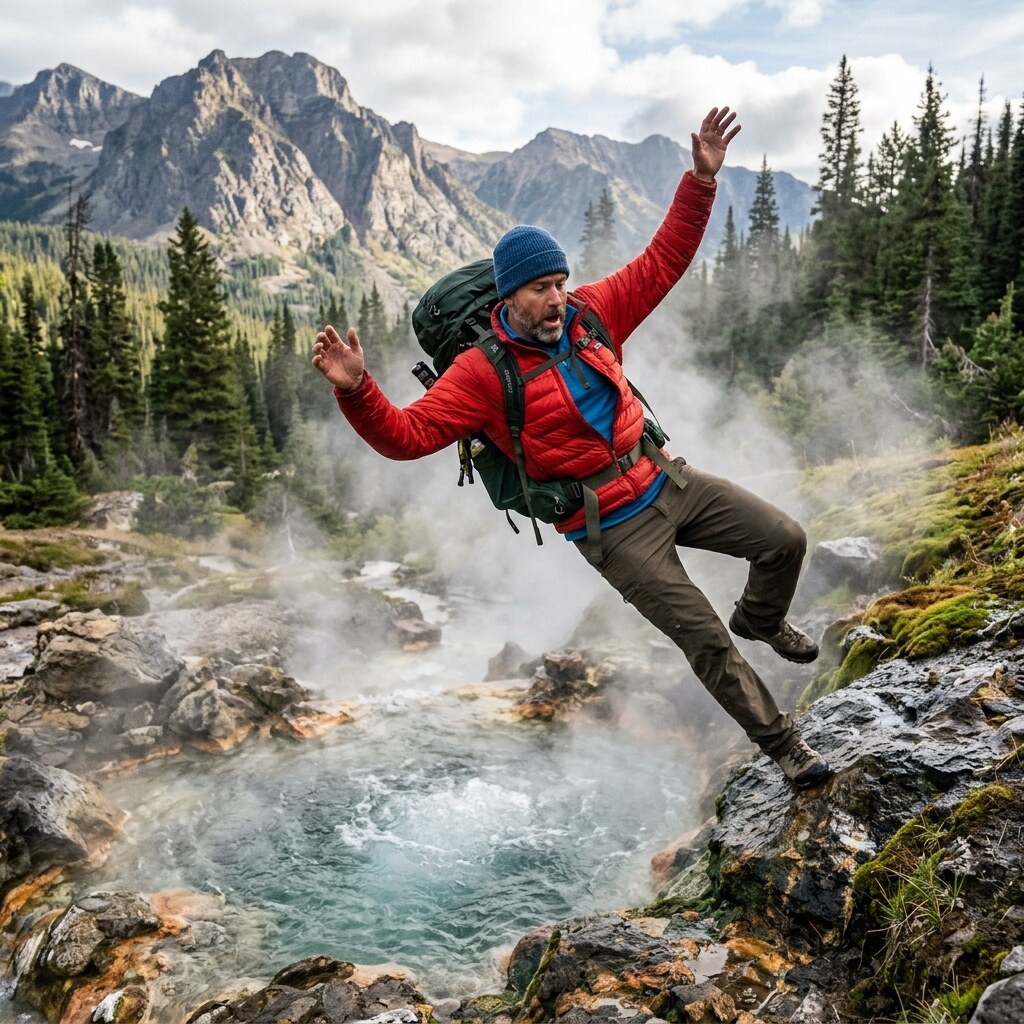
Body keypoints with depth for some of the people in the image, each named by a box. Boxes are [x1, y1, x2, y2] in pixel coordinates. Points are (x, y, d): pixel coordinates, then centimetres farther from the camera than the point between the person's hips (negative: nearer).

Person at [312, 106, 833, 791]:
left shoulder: (592, 313, 1)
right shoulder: (483, 373, -14)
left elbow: (663, 261, 8)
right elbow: (406, 435, -20)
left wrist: (702, 180, 0)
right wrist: (358, 391, -37)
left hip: (668, 479, 6)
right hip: (613, 527, -6)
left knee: (785, 540, 7)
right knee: (705, 640, -3)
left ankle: (762, 620, 42)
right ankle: (782, 742, 22)